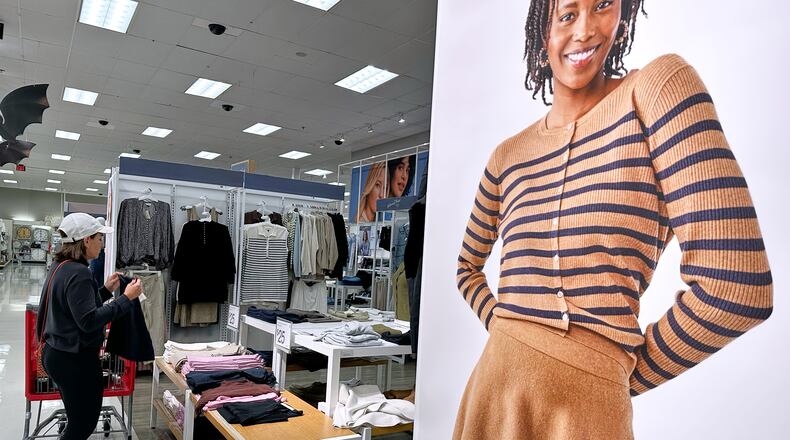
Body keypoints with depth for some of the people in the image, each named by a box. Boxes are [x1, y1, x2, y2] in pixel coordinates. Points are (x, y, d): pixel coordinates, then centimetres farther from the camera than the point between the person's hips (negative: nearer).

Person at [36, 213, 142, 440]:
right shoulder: (78, 272, -22)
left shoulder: (60, 267, 8)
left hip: (57, 353, 10)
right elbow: (88, 321, -27)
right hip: (76, 360, -10)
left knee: (78, 418, 20)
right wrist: (126, 298, -24)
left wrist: (106, 290, 10)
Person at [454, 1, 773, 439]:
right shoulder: (507, 155, 6)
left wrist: (620, 373, -2)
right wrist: (506, 329, 2)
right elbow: (468, 267, 18)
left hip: (591, 404, -4)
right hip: (495, 390, 4)